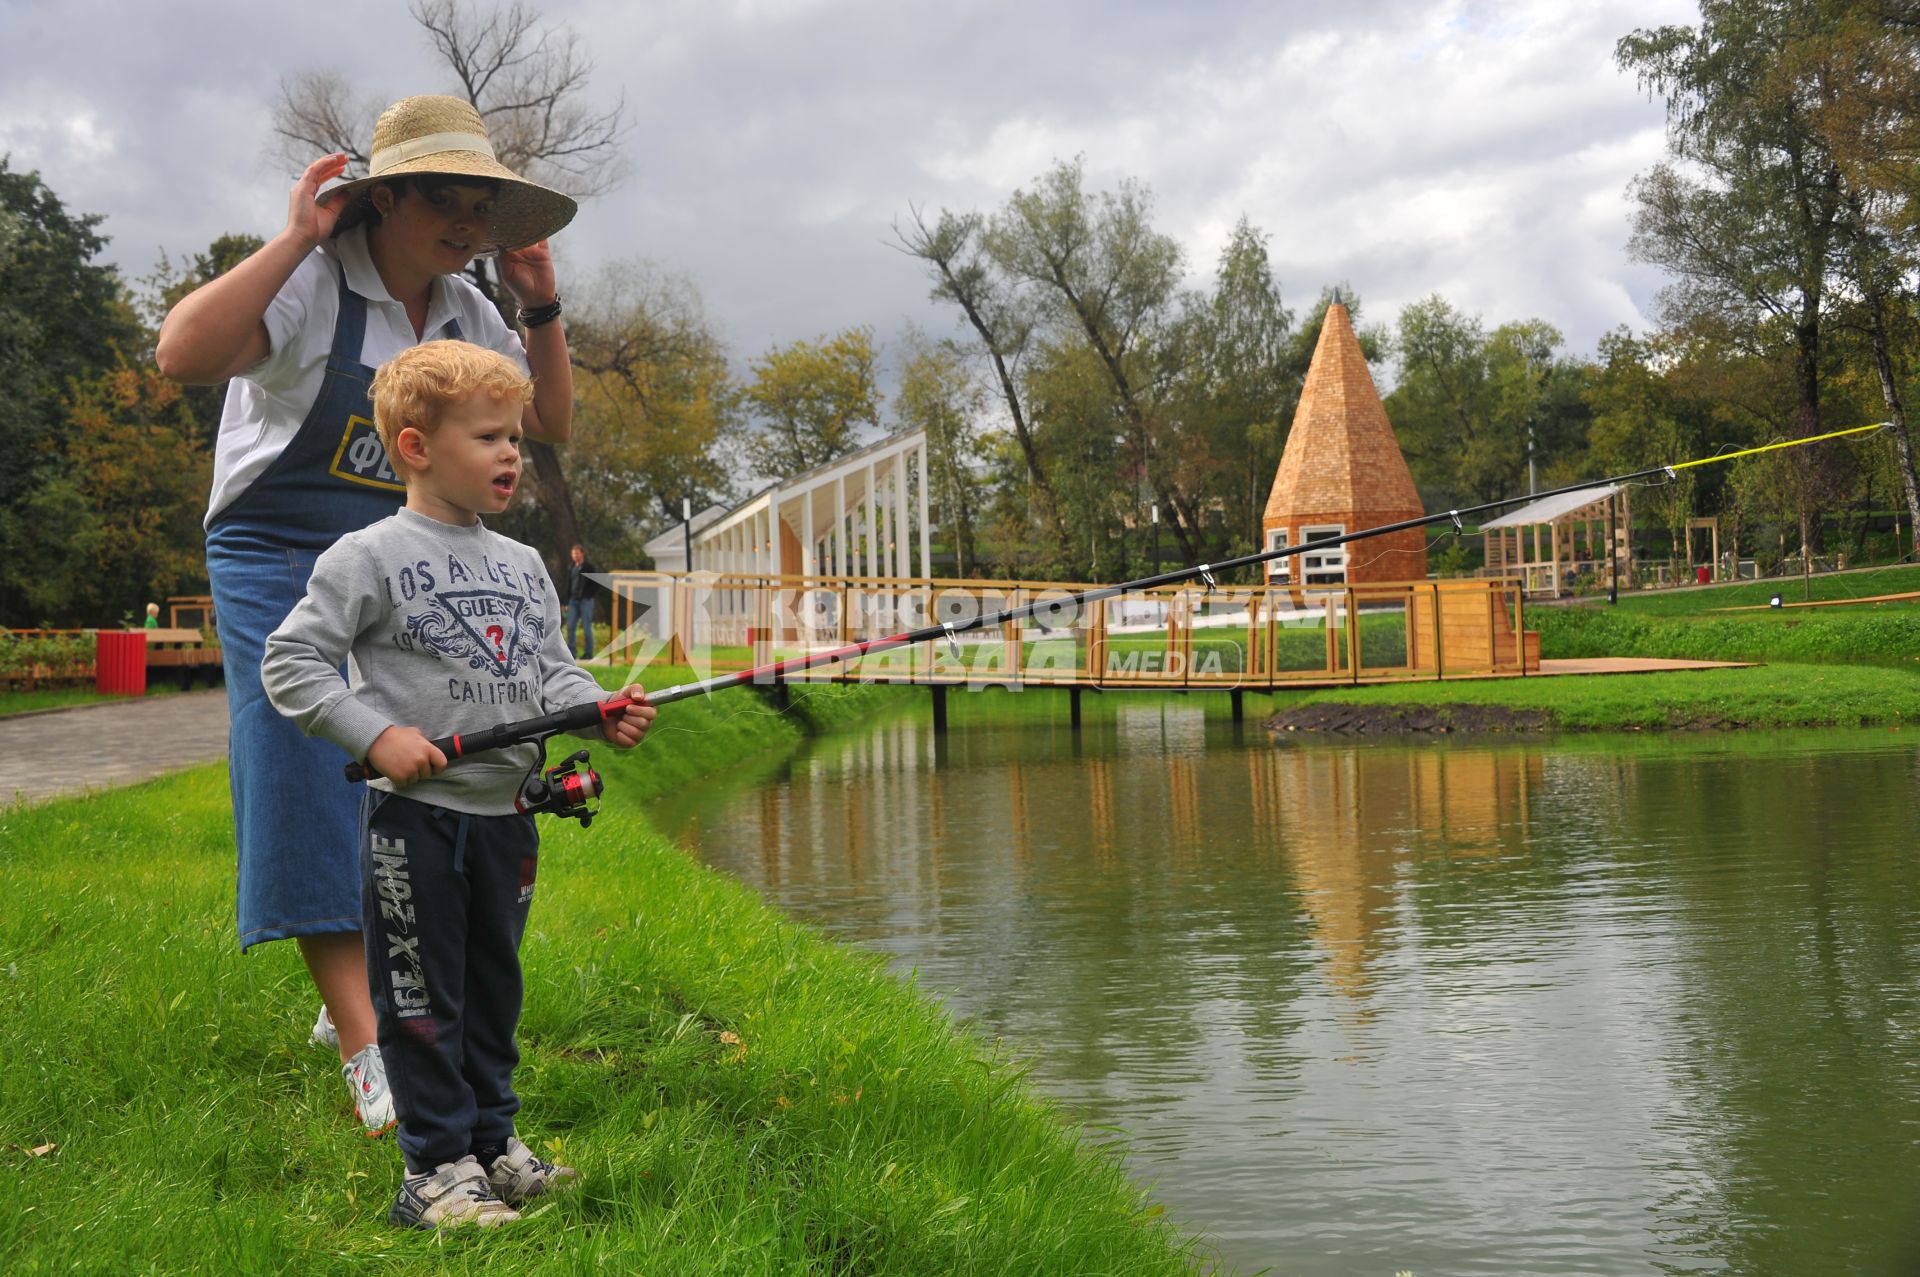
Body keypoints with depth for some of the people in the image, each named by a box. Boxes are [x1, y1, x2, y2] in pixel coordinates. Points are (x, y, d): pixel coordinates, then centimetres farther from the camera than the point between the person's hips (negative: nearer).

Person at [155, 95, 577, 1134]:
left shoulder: (465, 311, 7)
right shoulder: (311, 282, -14)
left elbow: (550, 425, 13)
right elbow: (183, 354, -30)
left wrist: (541, 310, 0)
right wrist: (295, 238, -27)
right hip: (283, 568, -6)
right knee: (311, 783, -12)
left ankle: (352, 994, 26)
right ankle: (369, 1056, -13)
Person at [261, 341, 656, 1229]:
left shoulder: (524, 566, 11)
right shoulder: (371, 557, -9)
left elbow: (552, 673, 14)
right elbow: (289, 663, -9)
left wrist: (602, 714, -6)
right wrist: (376, 734, -20)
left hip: (505, 813, 7)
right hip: (414, 814, -6)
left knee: (494, 987, 16)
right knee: (421, 996, 1)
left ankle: (492, 1144, 29)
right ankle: (435, 1169, 11)